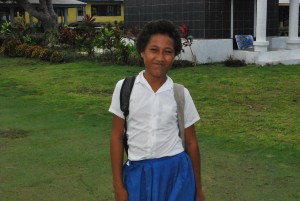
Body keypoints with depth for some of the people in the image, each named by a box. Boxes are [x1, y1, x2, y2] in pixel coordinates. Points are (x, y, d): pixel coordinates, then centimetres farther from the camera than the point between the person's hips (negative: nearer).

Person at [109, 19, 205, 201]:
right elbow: (117, 137, 0)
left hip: (175, 172, 0)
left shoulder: (181, 93, -2)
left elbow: (191, 142, 4)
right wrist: (118, 186, 0)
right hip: (137, 173, 0)